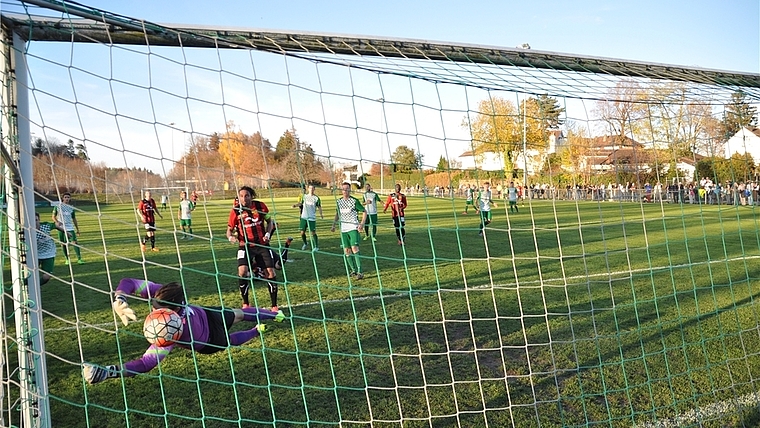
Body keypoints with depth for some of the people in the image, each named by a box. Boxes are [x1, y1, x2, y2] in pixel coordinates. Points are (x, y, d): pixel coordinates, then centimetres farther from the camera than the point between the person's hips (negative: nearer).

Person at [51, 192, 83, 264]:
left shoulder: (71, 207, 8)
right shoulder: (58, 206, 2)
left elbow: (74, 219, 15)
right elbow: (54, 216, 7)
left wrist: (77, 229, 14)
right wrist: (57, 222, -15)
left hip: (70, 228, 0)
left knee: (75, 242, -12)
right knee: (63, 244, 5)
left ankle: (79, 259, -12)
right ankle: (67, 259, 18)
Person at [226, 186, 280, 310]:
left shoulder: (260, 206, -5)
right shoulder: (236, 211, -8)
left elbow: (269, 221, 10)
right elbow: (229, 229, 1)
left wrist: (268, 233, -8)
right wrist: (231, 237, -21)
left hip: (262, 244, 1)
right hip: (245, 245, -1)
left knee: (270, 272, -4)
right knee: (242, 272, -21)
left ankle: (274, 306, 10)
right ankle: (246, 303, -1)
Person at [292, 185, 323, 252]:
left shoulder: (316, 198, -2)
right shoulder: (304, 196, 6)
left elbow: (319, 207, 0)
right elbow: (300, 203, 17)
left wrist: (321, 215, -14)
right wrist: (295, 205, -3)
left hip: (312, 218, -3)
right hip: (304, 217, 3)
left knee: (313, 232, -4)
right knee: (302, 232, 4)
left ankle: (316, 247, 9)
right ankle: (305, 243, 30)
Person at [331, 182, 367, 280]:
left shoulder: (354, 201, -6)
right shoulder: (339, 201, 10)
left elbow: (364, 212, -1)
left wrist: (362, 224, -13)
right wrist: (334, 225, 13)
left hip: (353, 228, -5)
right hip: (343, 229, 5)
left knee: (355, 248, -17)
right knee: (347, 251, 6)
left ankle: (359, 271, -16)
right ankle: (353, 270, 20)